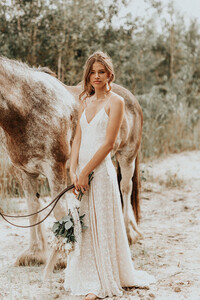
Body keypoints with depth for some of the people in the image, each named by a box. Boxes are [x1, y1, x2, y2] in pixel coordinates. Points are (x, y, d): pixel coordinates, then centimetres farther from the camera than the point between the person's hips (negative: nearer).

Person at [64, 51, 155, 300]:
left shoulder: (115, 102, -6)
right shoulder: (85, 101, 14)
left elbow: (108, 143, -12)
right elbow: (77, 138, 9)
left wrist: (85, 172, -14)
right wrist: (73, 171, -3)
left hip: (100, 170, -6)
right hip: (82, 170, 6)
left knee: (101, 224, 0)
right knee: (82, 225, 10)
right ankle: (87, 278, 22)